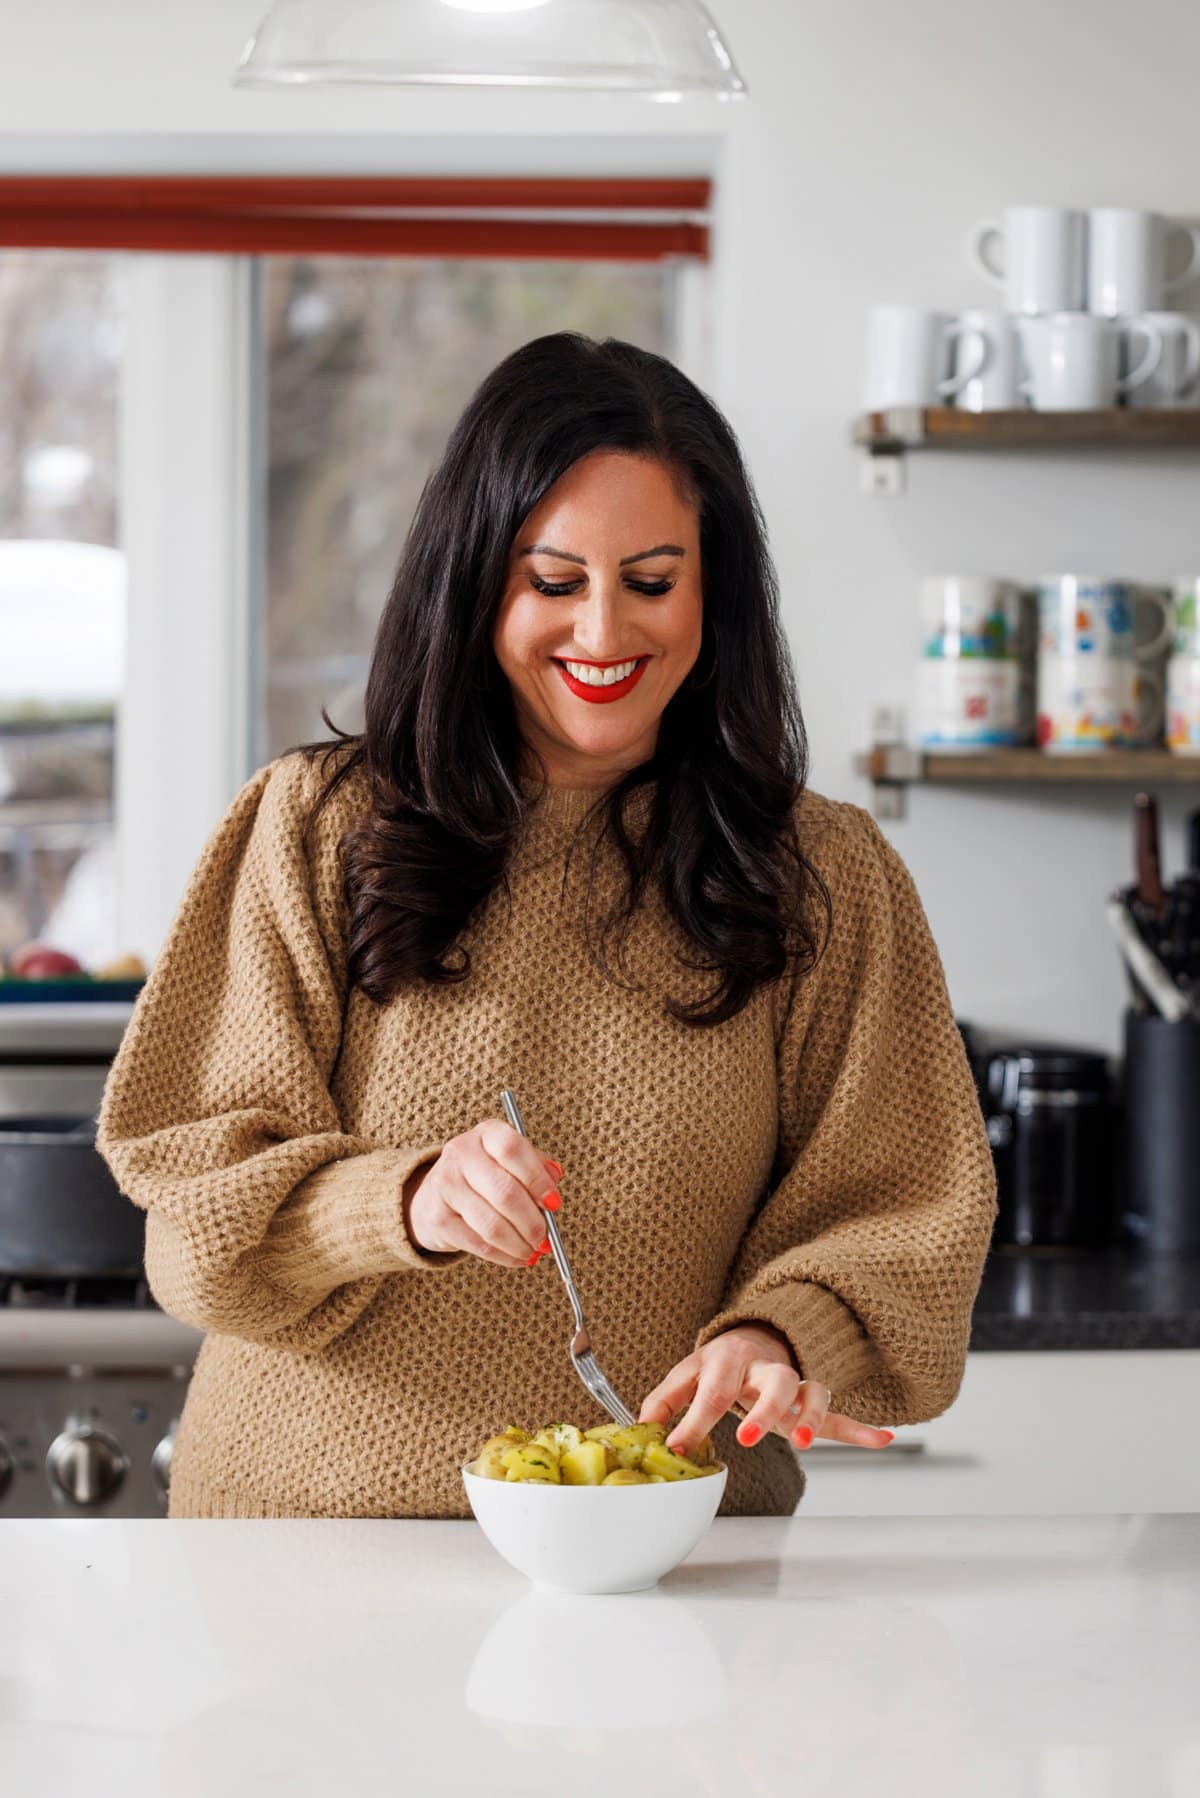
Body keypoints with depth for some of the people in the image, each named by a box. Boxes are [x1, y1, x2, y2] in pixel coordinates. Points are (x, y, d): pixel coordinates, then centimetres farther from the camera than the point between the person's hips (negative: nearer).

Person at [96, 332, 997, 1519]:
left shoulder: (829, 880, 9)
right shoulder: (318, 828, 5)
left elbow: (892, 1220, 4)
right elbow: (190, 1182, 1)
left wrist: (782, 1338, -18)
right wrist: (400, 1205, -19)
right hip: (318, 1514, 0)